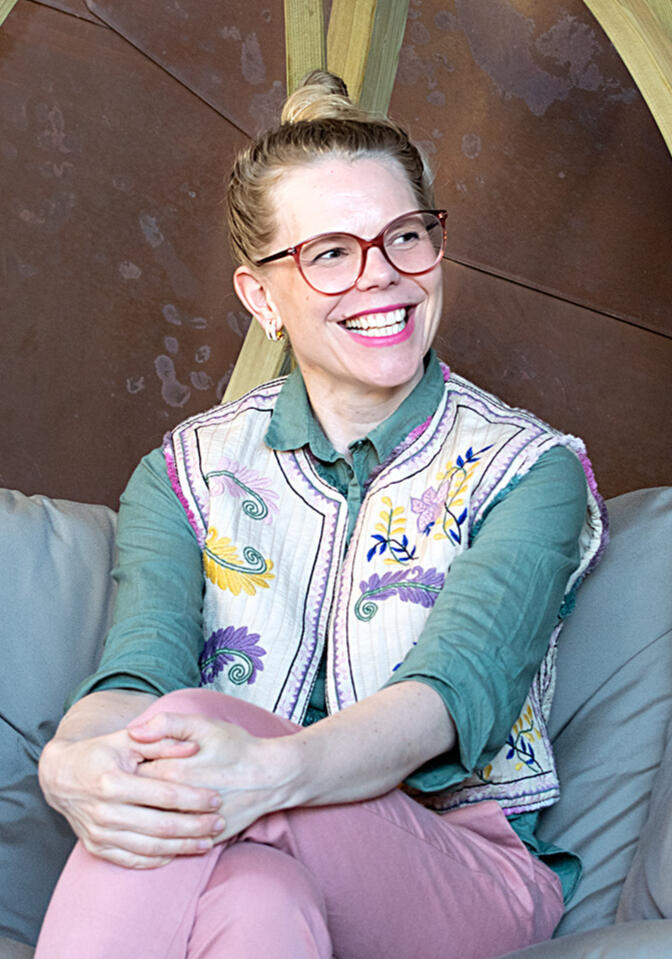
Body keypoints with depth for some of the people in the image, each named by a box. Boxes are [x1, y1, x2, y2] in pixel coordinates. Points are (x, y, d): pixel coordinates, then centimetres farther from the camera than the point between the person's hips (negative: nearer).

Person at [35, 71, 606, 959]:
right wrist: (74, 765, -36)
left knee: (197, 718, -32)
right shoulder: (188, 472, 8)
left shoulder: (530, 470, -1)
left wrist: (274, 771, -41)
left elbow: (460, 688, -19)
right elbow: (139, 669, -9)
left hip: (468, 867, -1)